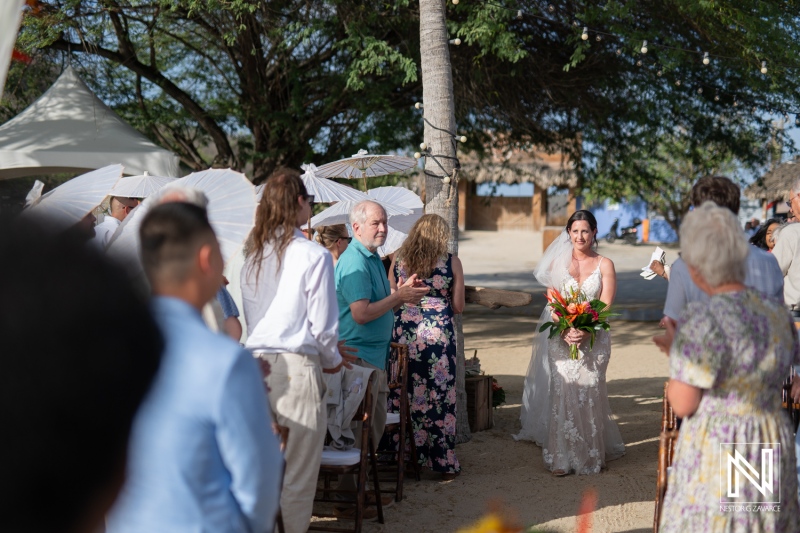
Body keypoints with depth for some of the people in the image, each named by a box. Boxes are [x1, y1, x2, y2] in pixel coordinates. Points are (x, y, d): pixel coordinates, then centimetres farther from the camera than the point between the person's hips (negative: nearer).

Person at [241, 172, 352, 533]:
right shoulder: (314, 256, -8)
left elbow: (250, 317, 15)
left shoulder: (253, 257, 11)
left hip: (256, 364, 6)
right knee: (299, 471, 4)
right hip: (296, 367, -6)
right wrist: (332, 360, 10)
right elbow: (323, 323, -8)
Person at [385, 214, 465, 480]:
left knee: (404, 396, 10)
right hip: (439, 334, -2)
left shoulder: (398, 261, 4)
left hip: (404, 334, 2)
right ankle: (443, 461, 11)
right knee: (441, 397, 5)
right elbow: (458, 307, 2)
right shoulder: (452, 262, 0)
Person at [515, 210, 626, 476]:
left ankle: (590, 456, 8)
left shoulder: (604, 265, 5)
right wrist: (565, 330, -14)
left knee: (588, 393, -3)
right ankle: (562, 458, -2)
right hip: (562, 340, 1)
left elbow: (605, 305, -3)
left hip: (593, 339, -1)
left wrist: (586, 331, -19)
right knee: (562, 392, -7)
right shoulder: (558, 262, 9)